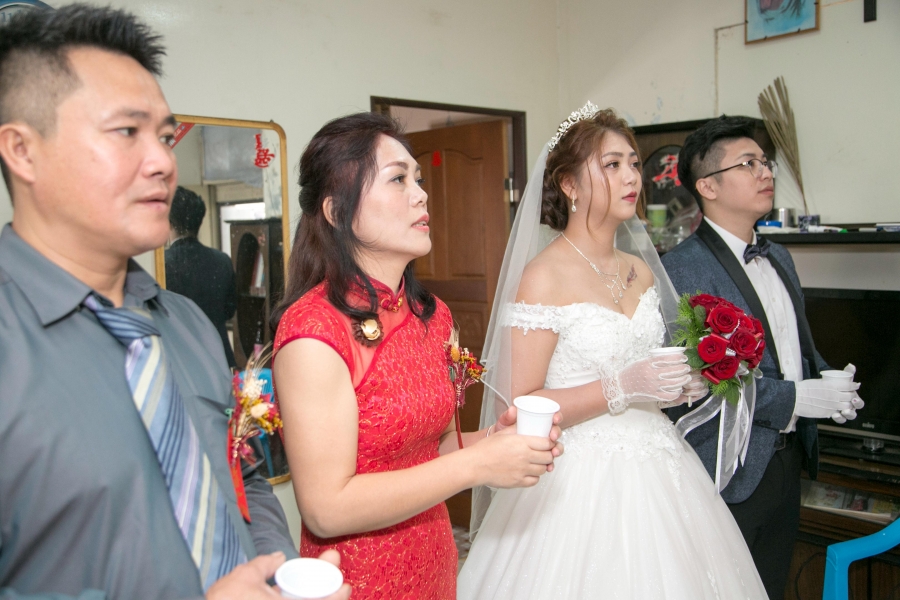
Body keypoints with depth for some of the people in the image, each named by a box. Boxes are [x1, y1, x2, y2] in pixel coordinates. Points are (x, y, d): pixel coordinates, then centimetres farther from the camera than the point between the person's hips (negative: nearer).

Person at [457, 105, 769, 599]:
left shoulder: (642, 271, 7)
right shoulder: (543, 276, -14)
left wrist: (680, 384, 0)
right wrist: (623, 387, -23)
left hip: (655, 466, 7)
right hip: (582, 479, -7)